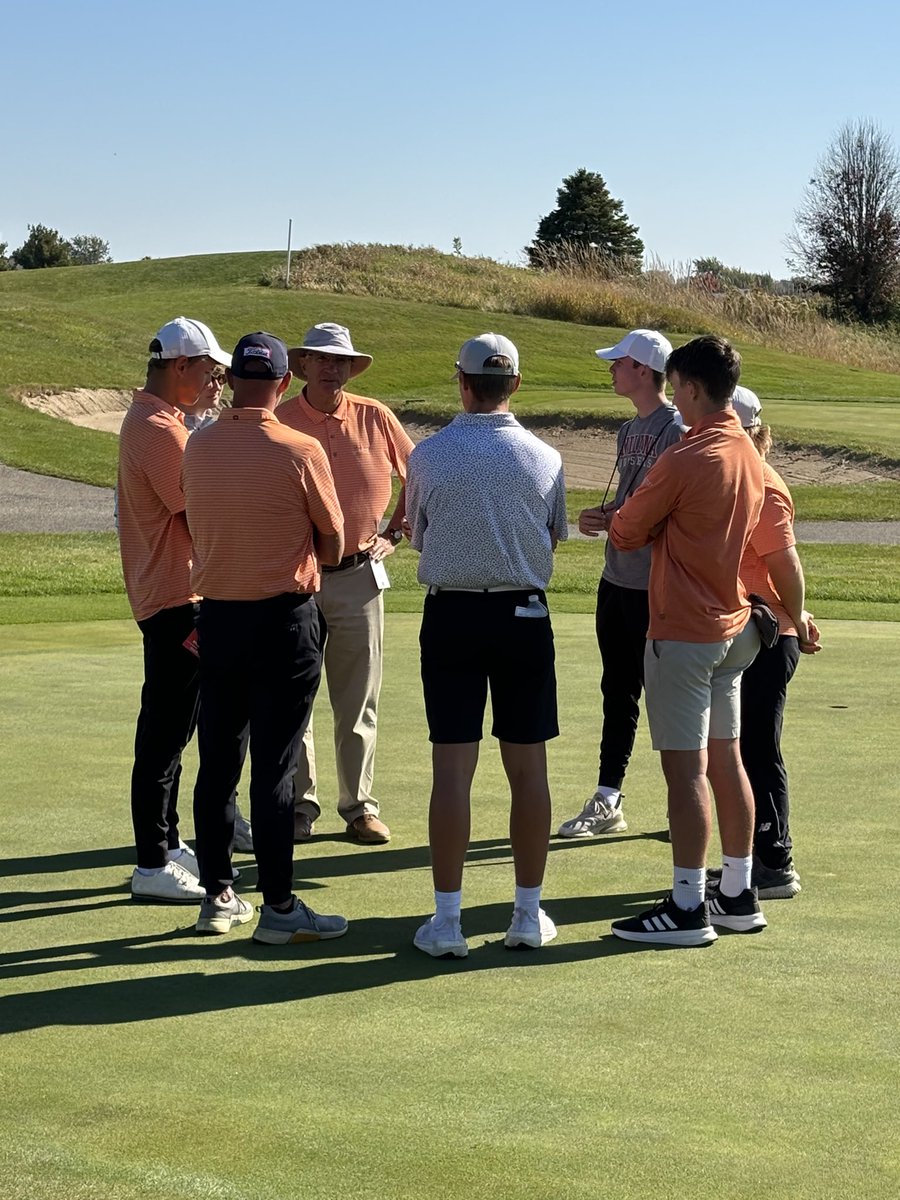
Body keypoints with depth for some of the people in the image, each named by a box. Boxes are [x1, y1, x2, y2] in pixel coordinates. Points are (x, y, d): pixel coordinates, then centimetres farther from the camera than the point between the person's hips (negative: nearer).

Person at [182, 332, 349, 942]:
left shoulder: (199, 447, 0)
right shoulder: (300, 451, -13)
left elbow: (202, 526, 10)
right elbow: (334, 542, -3)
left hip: (217, 615, 5)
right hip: (283, 620, -4)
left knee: (217, 761, 11)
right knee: (275, 766, -1)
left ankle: (218, 897, 19)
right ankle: (278, 907, 5)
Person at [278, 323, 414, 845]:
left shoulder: (376, 419, 2)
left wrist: (394, 534, 9)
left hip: (360, 575, 1)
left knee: (359, 703, 7)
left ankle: (360, 806, 16)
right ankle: (301, 805, 15)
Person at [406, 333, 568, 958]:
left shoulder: (428, 454, -5)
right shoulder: (545, 457, -2)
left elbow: (417, 536, 9)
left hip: (451, 615, -1)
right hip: (524, 615, 1)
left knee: (452, 767, 1)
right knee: (528, 767, 8)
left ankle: (447, 918, 3)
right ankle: (529, 913, 14)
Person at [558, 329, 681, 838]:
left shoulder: (676, 429, -13)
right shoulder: (630, 430, 15)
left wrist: (616, 521, -18)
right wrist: (601, 514, 3)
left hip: (654, 586, -9)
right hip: (617, 579, 9)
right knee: (617, 691, 13)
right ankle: (607, 802, 19)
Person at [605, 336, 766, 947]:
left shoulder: (684, 460, -18)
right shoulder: (750, 454, 8)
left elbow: (626, 533, -7)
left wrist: (618, 522, 13)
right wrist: (660, 523, 8)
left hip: (683, 632, -9)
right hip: (733, 624, 9)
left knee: (686, 768, -4)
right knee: (727, 760, 13)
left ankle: (688, 908, 0)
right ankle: (739, 896, 20)